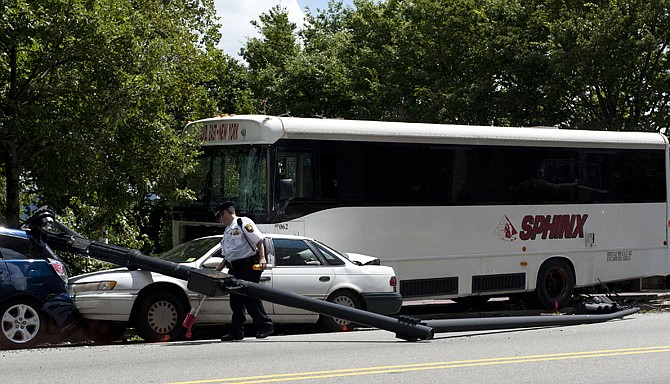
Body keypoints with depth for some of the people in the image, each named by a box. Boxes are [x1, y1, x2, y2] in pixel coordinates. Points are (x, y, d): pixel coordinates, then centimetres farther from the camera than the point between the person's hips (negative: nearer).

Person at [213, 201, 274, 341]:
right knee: (235, 300, 7)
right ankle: (236, 331, 12)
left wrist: (262, 258, -23)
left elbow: (259, 241, -12)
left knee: (250, 298, -10)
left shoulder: (244, 223, -5)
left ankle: (265, 325, -1)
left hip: (248, 268, -9)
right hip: (234, 269, 9)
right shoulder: (227, 231, 22)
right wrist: (218, 268, 14)